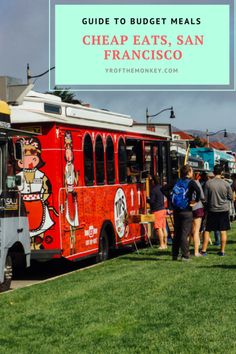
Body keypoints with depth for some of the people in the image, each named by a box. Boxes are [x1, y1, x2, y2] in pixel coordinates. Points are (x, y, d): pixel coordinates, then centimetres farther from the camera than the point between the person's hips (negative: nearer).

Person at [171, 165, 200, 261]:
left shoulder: (177, 182, 9)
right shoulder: (191, 182, -7)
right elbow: (198, 191, -25)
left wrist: (171, 199, 14)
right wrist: (196, 201, -10)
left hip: (176, 211, 5)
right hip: (186, 211, -5)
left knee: (176, 233, 12)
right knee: (185, 234, -3)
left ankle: (174, 255, 16)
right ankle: (185, 256, -4)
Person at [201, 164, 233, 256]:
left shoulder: (208, 183, -10)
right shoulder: (226, 184, -8)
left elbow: (205, 198, -5)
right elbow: (231, 197, 1)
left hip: (212, 209, 0)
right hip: (224, 209, 0)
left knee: (207, 230, 8)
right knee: (223, 231, 7)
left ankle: (203, 250, 6)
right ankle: (222, 251, 8)